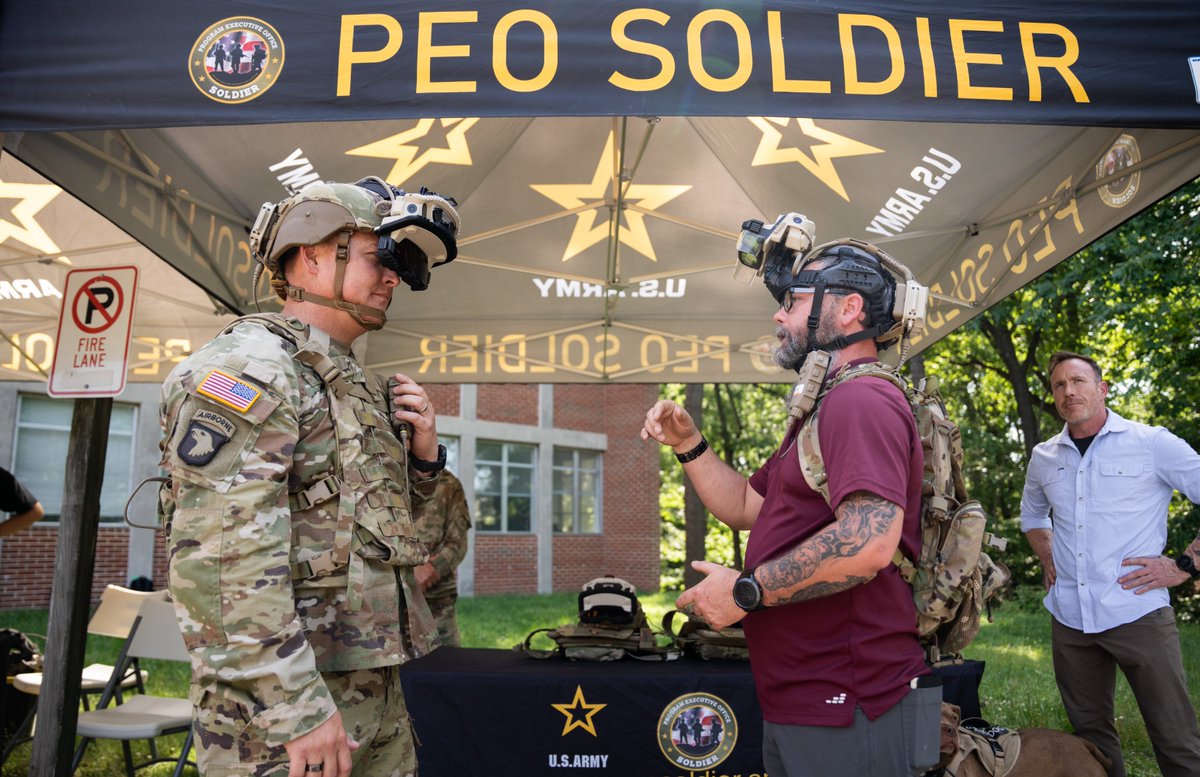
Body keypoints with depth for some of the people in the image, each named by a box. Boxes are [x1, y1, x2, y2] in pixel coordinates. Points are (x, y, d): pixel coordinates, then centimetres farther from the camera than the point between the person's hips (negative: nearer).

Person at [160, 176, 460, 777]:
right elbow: (222, 557, -23)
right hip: (283, 704, -8)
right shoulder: (249, 367, -14)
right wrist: (297, 707, -23)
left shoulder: (353, 383, 14)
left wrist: (423, 453, 3)